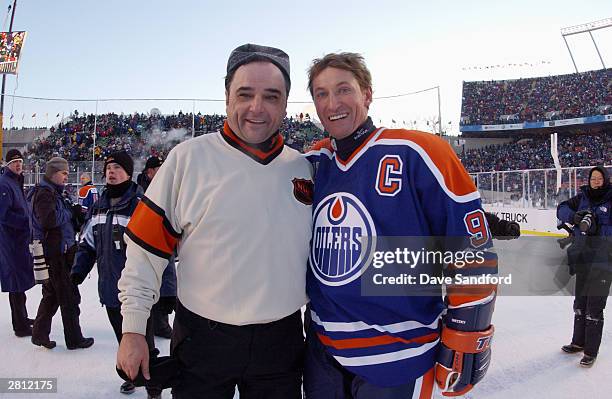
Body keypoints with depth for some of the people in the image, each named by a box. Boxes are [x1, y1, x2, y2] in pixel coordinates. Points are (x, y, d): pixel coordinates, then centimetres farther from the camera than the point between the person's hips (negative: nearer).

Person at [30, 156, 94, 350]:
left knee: (52, 294, 17)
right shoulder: (44, 192, -13)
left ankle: (39, 334, 27)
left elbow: (61, 217, 18)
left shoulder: (53, 192, 17)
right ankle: (74, 338, 10)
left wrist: (74, 211, 1)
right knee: (69, 296, -1)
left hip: (59, 250, 10)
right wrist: (71, 212, -14)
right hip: (54, 252, -10)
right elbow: (49, 219, -26)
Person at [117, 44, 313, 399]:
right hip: (201, 339, -2)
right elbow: (147, 248, -6)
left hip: (282, 341, 3)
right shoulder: (189, 157, -9)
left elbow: (316, 251, 11)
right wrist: (133, 329, -5)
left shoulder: (303, 168, 2)